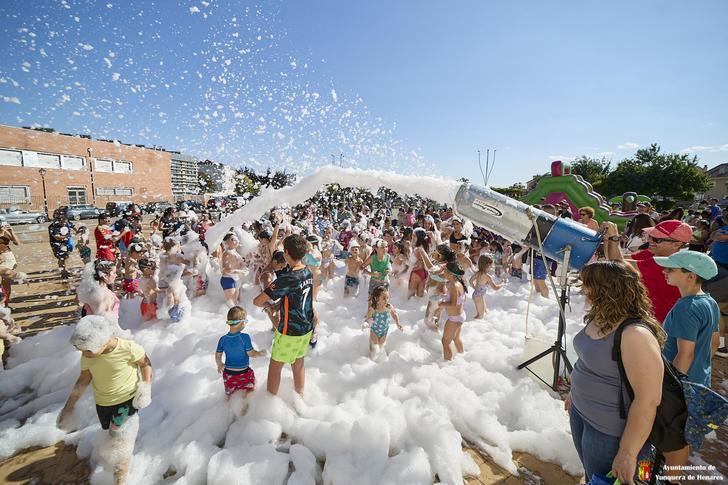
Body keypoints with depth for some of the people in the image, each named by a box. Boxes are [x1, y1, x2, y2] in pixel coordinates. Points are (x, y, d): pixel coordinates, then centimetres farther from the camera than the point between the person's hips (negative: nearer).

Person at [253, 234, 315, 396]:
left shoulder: (287, 278, -27)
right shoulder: (308, 273, -3)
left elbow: (257, 301, -23)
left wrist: (268, 304, -3)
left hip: (290, 331, -7)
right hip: (306, 328, 7)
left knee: (275, 366, 13)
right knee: (298, 363, 24)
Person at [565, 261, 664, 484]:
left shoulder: (635, 335, -30)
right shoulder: (599, 319, -3)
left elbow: (648, 400, -28)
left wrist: (627, 455, -23)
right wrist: (576, 393, 21)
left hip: (610, 431, -7)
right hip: (580, 412, 8)